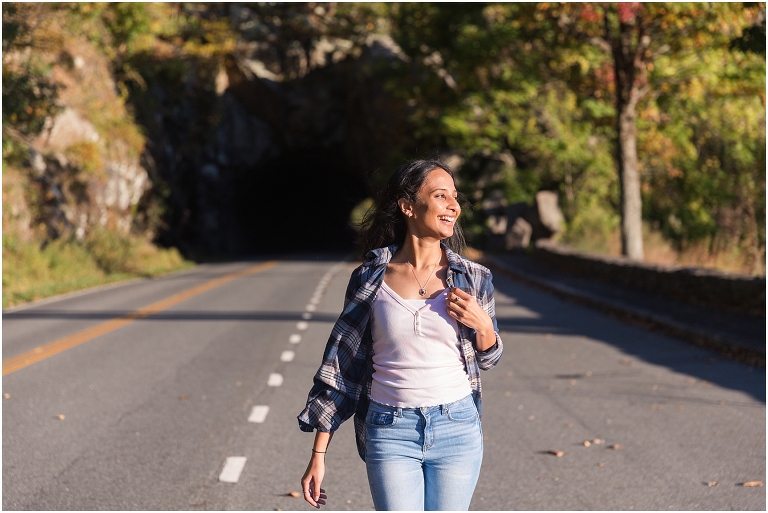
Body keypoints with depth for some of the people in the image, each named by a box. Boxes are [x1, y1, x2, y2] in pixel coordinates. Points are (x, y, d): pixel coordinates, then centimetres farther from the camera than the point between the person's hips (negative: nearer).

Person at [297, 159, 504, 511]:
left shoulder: (472, 279, 1)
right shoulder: (369, 279, -2)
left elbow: (488, 358, 14)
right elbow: (341, 364, 3)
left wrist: (482, 324, -10)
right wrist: (318, 454, 1)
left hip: (457, 429, 1)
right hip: (390, 432, -1)